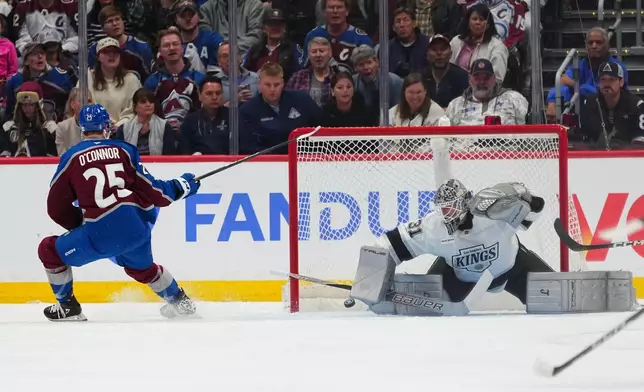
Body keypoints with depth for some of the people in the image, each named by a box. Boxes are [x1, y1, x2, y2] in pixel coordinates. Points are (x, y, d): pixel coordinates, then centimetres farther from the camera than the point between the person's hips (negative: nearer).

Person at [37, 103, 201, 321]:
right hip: (136, 228, 4)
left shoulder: (71, 158, 7)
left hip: (101, 234, -4)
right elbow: (152, 192, 10)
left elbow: (57, 208, 11)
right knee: (142, 268, 36)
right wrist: (181, 186, 28)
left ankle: (68, 307, 19)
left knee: (50, 251, 16)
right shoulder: (125, 150, 10)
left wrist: (81, 225, 26)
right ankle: (180, 302, 44)